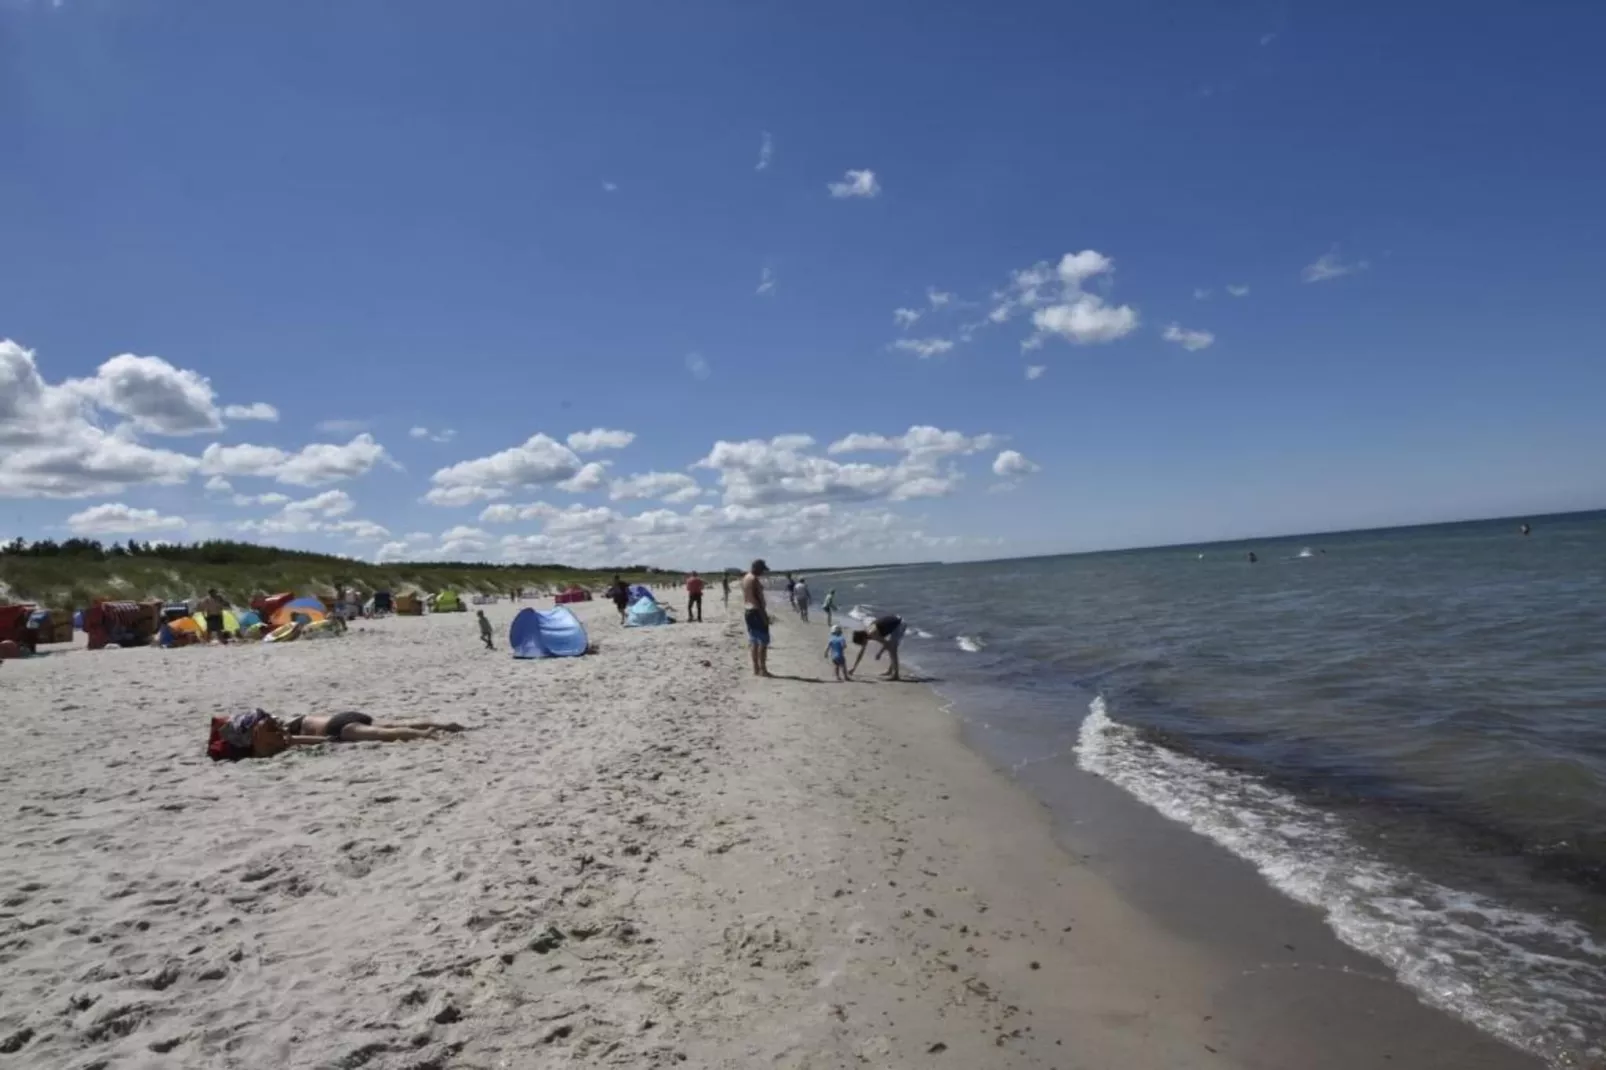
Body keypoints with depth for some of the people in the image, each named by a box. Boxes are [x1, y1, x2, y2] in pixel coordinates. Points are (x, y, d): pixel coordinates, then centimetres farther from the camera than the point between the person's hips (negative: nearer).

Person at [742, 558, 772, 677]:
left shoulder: (745, 578, 13)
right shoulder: (755, 579, -15)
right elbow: (758, 598, -19)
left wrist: (745, 613, 20)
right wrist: (764, 614, -18)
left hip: (747, 611, 9)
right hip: (756, 611, -9)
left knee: (753, 640, 11)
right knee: (763, 640, -4)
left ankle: (756, 668, 13)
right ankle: (762, 669, -5)